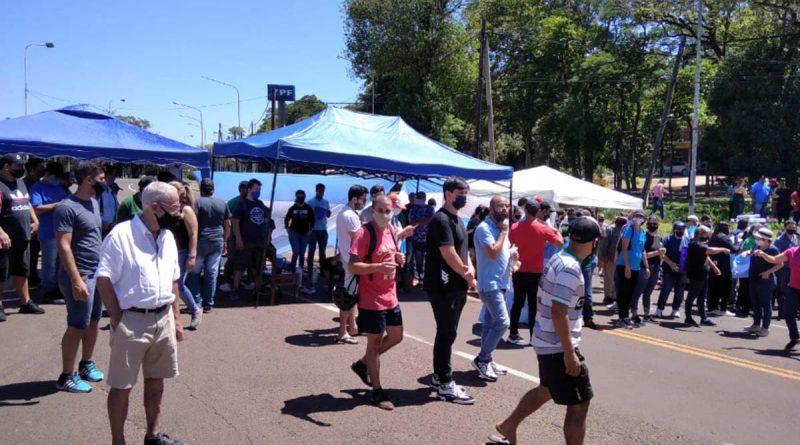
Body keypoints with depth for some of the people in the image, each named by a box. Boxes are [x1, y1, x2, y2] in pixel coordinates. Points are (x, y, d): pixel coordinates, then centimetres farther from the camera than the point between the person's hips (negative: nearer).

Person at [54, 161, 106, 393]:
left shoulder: (94, 202, 10)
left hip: (98, 274, 8)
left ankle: (86, 364, 32)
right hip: (81, 277, -8)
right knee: (77, 326, 0)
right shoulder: (67, 207, -17)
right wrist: (76, 280, -25)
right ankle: (66, 376, 12)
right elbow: (63, 246, -21)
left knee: (93, 322, 17)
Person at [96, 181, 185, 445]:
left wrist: (176, 318, 13)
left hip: (163, 319, 7)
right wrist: (118, 321, -15)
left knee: (156, 381, 17)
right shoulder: (121, 234, -14)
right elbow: (104, 280, -14)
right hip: (131, 321, -6)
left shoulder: (168, 237, 7)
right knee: (122, 386, 5)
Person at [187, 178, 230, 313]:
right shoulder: (222, 203, 7)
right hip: (217, 242, 4)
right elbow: (228, 225, 11)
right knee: (212, 273, 8)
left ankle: (196, 303, 4)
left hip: (201, 241, -4)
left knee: (194, 273, 7)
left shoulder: (198, 202, -7)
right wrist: (225, 241, 20)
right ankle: (208, 305, 12)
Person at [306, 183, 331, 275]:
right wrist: (314, 211, -17)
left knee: (323, 250, 7)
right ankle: (310, 270, 5)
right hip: (313, 230, -3)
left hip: (323, 230, 3)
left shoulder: (326, 202, 8)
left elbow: (329, 215, 13)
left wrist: (326, 211, -9)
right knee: (311, 250, 1)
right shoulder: (310, 202, -2)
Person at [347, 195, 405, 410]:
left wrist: (398, 259, 0)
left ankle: (362, 364, 37)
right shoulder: (364, 233, -18)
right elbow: (352, 266, -23)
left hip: (391, 296, 8)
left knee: (396, 337, 18)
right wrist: (378, 267, -36)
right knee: (375, 342, 4)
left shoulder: (391, 230, 7)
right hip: (372, 300, -8)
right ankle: (377, 390, 18)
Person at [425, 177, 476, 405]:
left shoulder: (457, 219, 16)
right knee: (447, 334, -5)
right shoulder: (441, 219, -15)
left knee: (447, 333, 15)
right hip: (444, 287, -10)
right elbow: (449, 254, -20)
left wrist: (470, 270, 0)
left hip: (456, 286, 10)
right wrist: (468, 277, -9)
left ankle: (439, 376, 25)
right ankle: (445, 384, 2)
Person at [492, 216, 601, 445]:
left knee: (547, 390, 27)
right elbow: (558, 313, -27)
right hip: (559, 347, -10)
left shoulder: (558, 259, 7)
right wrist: (570, 353, -23)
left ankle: (508, 426, 39)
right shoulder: (571, 268, -23)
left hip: (547, 342, 10)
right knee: (579, 405, 0)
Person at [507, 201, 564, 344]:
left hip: (518, 272, 3)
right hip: (535, 273, -3)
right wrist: (557, 232, 14)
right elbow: (560, 243, -2)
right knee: (534, 305, 4)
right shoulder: (543, 229, -11)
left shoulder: (515, 227, -3)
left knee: (518, 303, 11)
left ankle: (513, 334, 13)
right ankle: (534, 336, 7)